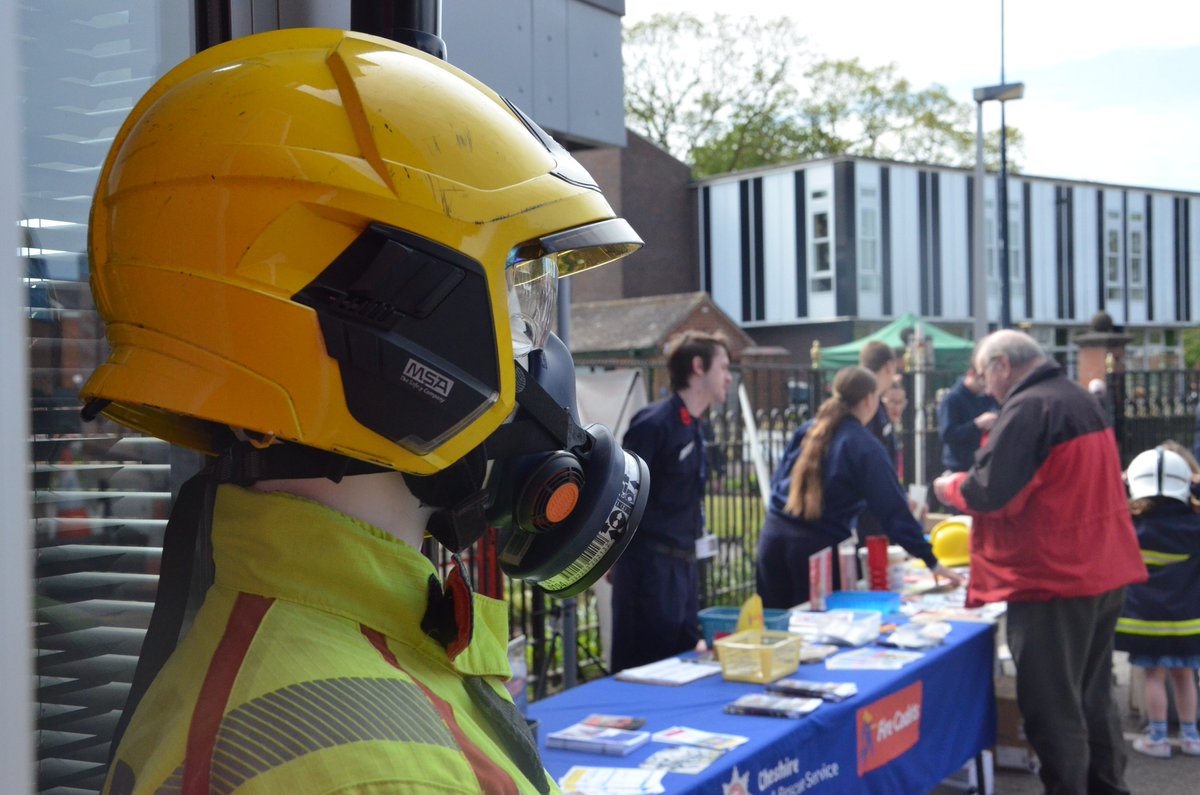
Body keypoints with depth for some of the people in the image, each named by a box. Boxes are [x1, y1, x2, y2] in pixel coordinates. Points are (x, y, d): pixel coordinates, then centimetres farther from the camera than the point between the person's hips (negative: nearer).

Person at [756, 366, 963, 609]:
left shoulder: (807, 429, 9)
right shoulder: (865, 447, -7)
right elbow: (893, 509, -9)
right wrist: (932, 562, -6)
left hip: (773, 533, 5)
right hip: (817, 544, -5)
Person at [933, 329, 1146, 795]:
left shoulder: (1028, 407, -16)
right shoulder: (1078, 398, 14)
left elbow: (988, 491, -22)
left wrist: (951, 489, -2)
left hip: (1053, 578, -10)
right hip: (1102, 571, 10)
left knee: (1052, 708, -1)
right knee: (1092, 697, 19)